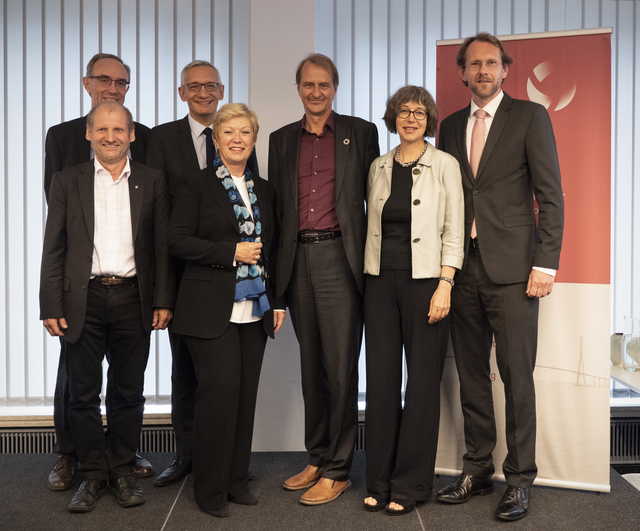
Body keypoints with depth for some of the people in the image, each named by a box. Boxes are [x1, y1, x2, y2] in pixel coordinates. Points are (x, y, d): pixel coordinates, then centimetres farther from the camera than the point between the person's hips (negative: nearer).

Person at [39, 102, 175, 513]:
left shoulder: (152, 182, 6)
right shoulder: (67, 182, 5)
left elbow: (163, 246, 5)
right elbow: (54, 249, 3)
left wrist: (163, 301, -1)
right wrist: (51, 307, -3)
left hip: (133, 299, 0)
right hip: (84, 301, 0)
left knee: (129, 393, 8)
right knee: (83, 394, 6)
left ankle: (122, 471, 23)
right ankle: (94, 474, 21)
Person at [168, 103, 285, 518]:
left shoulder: (264, 189, 16)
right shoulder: (196, 185, 1)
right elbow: (179, 241, -7)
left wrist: (278, 301, 13)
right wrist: (232, 252, -13)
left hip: (254, 309, 5)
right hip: (211, 309, -5)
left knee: (246, 393, 7)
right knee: (220, 390, -8)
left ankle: (238, 479, 20)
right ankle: (210, 488, 7)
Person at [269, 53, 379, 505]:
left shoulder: (361, 132, 6)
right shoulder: (282, 140, 15)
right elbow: (276, 205, 15)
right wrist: (276, 267, 8)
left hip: (340, 257, -4)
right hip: (298, 260, 4)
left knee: (340, 366, -3)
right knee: (311, 365, 11)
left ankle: (338, 470, 7)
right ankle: (317, 459, 23)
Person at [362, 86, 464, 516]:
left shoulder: (444, 165, 1)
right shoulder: (379, 167, 13)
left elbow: (454, 231, -4)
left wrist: (444, 285, -12)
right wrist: (367, 277, 9)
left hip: (424, 280, -3)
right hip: (381, 280, 4)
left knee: (422, 380, 0)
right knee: (381, 377, 5)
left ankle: (411, 484, 12)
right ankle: (380, 481, 17)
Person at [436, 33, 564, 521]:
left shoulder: (530, 116, 2)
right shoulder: (452, 126, 16)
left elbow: (551, 196, -3)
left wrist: (545, 264, -11)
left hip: (511, 267, -4)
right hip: (463, 265, 5)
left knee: (517, 376, -1)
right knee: (471, 373, 10)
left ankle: (520, 480, 11)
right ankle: (478, 470, 23)